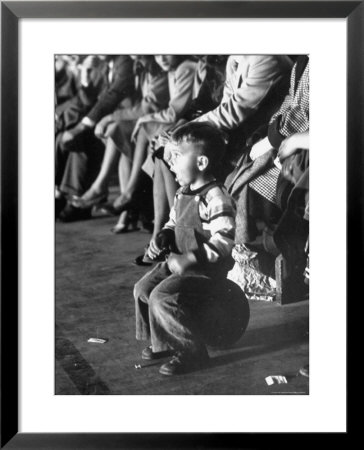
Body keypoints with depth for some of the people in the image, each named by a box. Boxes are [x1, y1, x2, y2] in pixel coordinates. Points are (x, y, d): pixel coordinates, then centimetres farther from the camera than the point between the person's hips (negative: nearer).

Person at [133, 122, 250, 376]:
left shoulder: (215, 199, -22)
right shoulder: (182, 193, 8)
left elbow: (223, 241, -27)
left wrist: (190, 259, -30)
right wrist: (164, 236, 2)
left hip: (206, 270, -10)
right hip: (178, 262, 10)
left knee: (163, 297, -21)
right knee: (143, 288, 7)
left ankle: (192, 352, -4)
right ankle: (164, 341, 24)